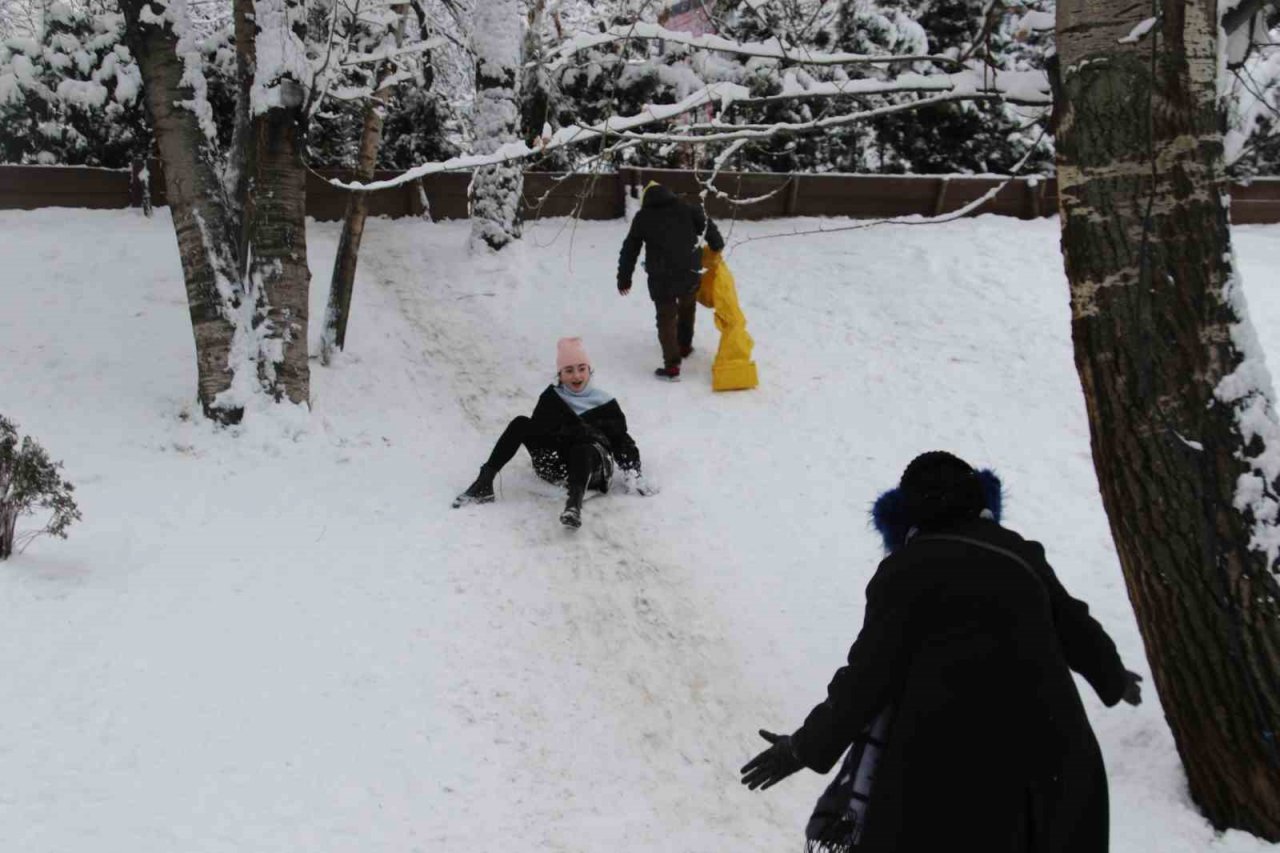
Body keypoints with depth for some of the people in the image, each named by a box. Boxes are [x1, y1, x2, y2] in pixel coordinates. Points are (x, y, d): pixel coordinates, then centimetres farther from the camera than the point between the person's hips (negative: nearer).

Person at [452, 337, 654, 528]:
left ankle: (575, 502, -64)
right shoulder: (552, 398, 17)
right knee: (520, 424, -17)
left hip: (591, 467, -2)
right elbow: (537, 429, 5)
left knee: (583, 448, -38)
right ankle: (484, 482, -25)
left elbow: (622, 440, 10)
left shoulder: (604, 401, 13)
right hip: (555, 465, 2)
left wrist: (632, 474, -4)